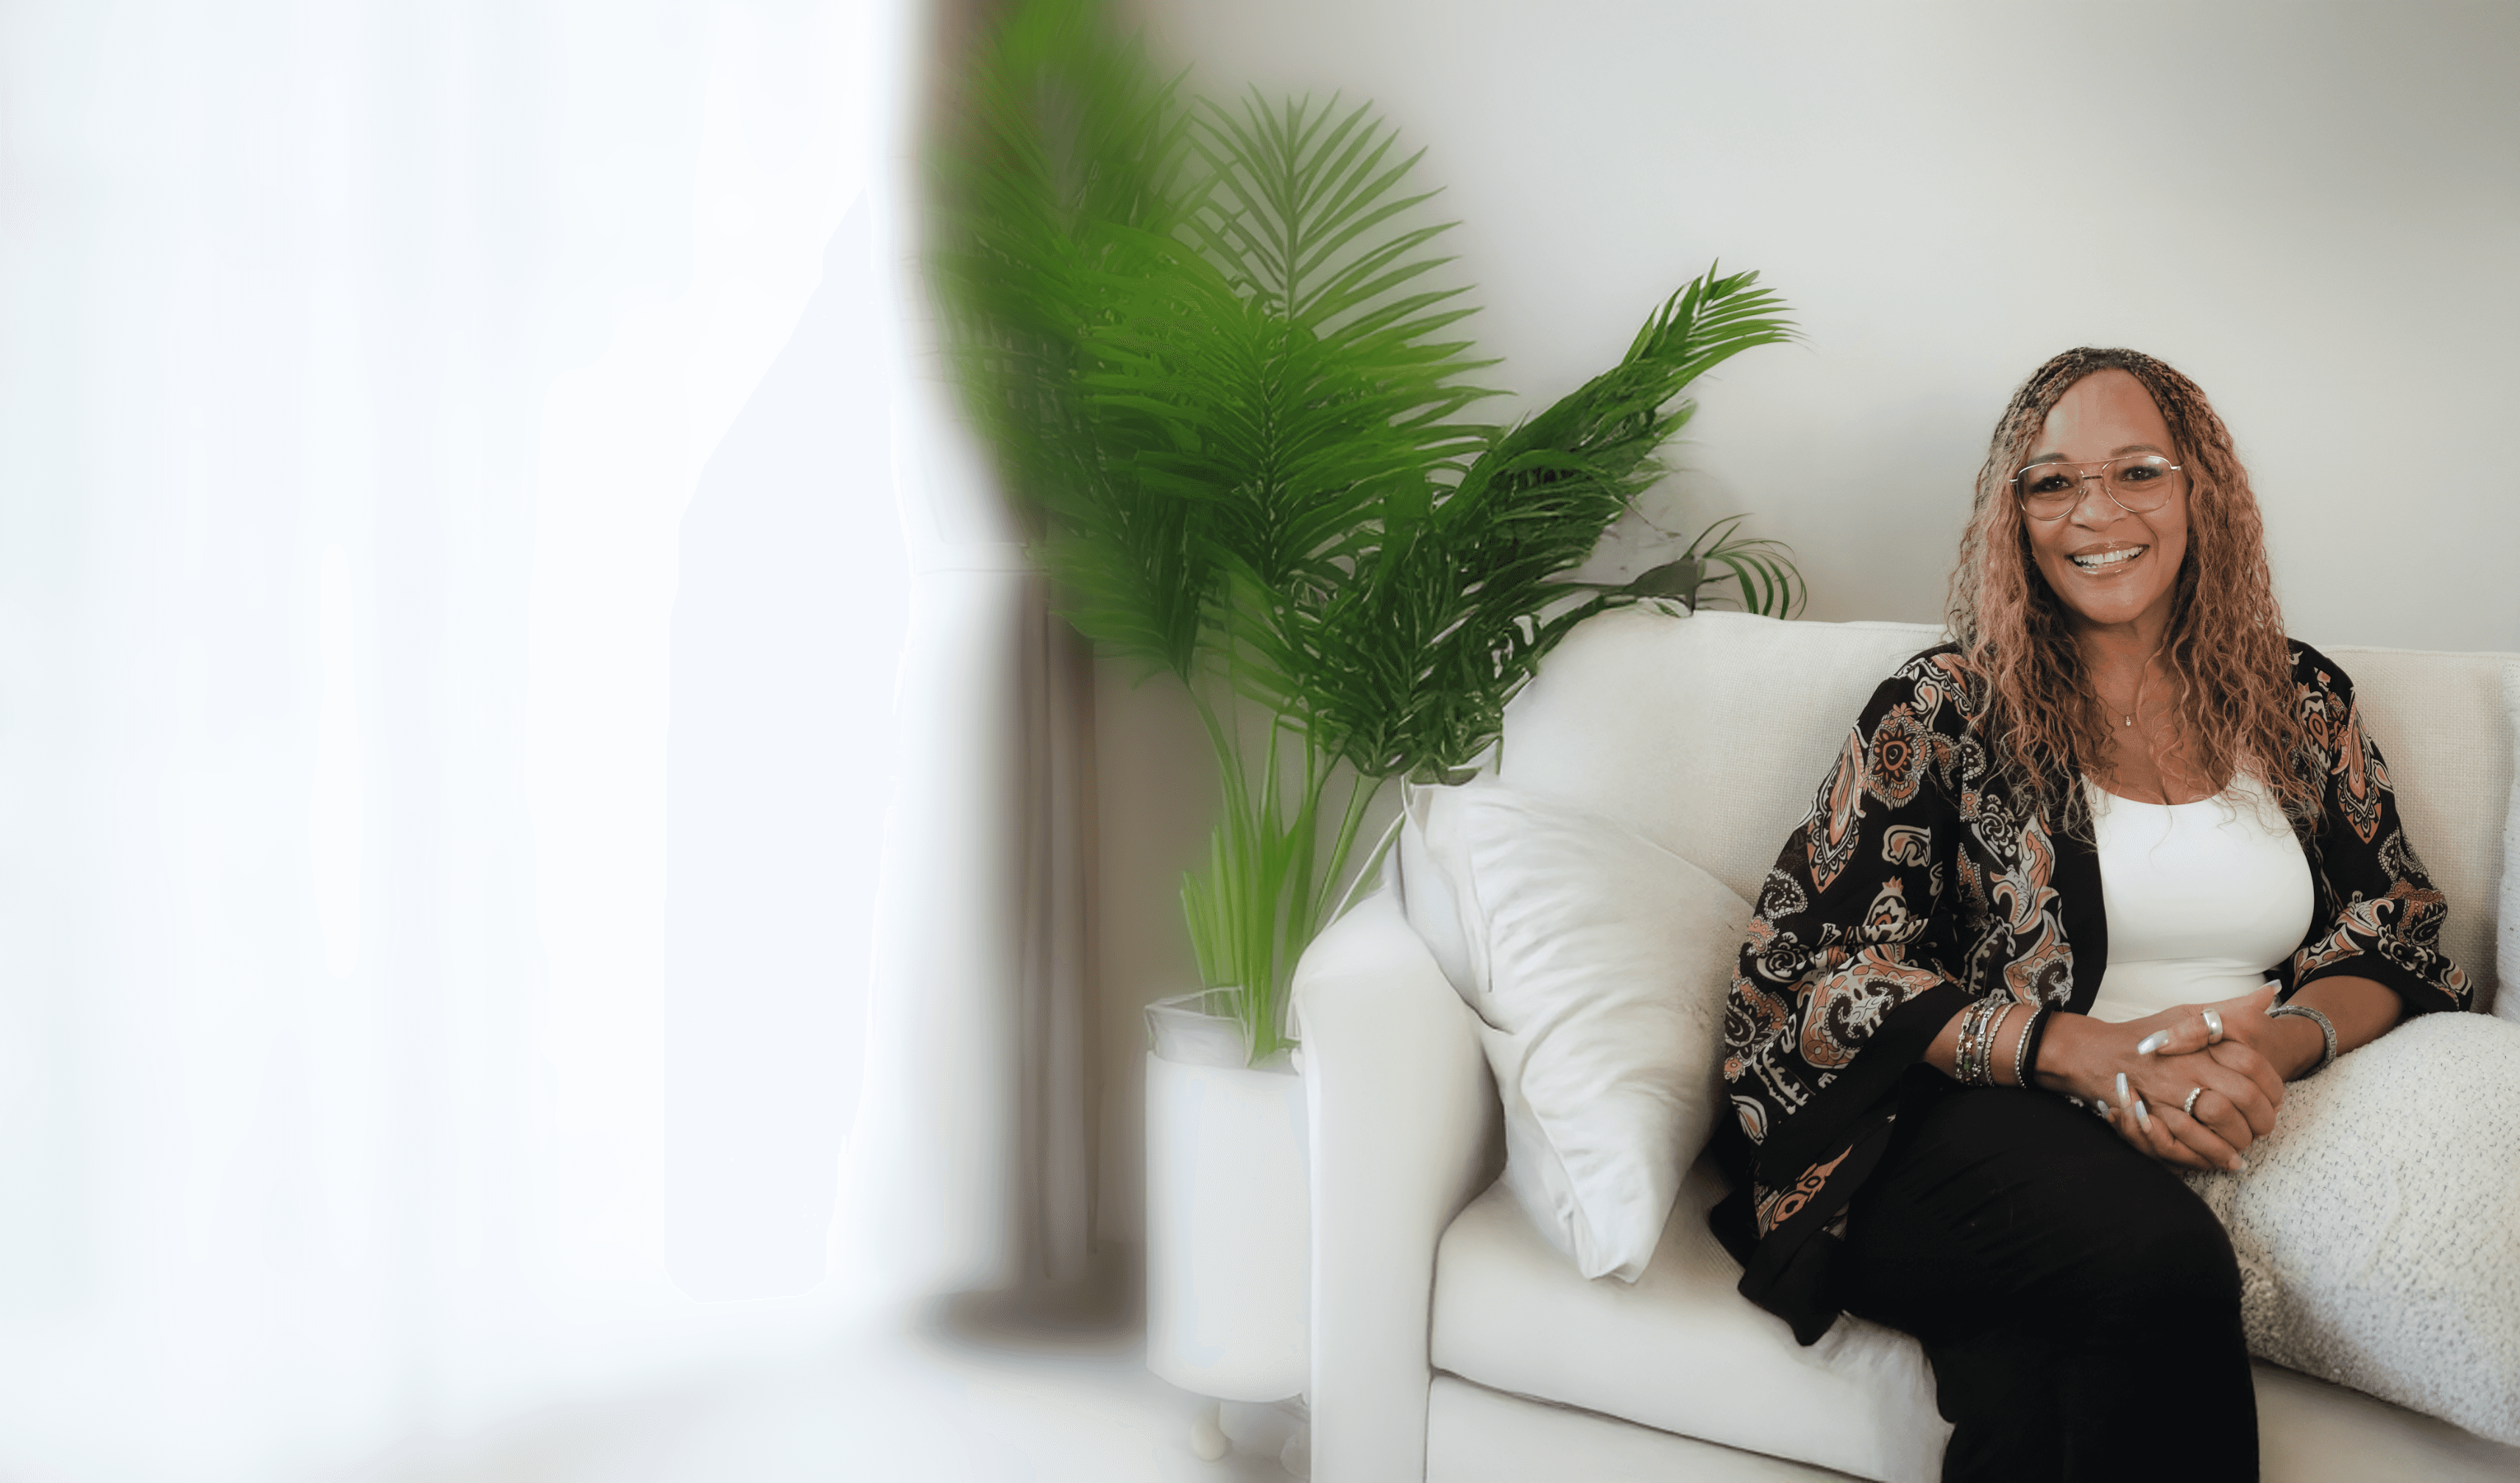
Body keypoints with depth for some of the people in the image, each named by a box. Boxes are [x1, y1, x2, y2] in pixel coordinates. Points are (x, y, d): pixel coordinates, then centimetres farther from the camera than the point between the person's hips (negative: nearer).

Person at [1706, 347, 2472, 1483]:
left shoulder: (2303, 703, 17)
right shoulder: (1944, 706, 6)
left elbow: (2393, 940, 14)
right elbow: (1806, 963, -3)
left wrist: (2281, 1043, -12)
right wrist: (2086, 1050, -16)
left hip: (2231, 1144, 1)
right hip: (1975, 1125, -1)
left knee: (2015, 1379, -34)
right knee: (2160, 1260, -36)